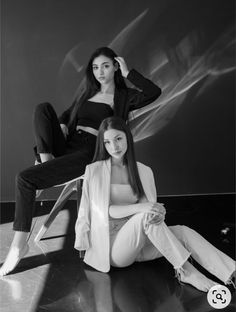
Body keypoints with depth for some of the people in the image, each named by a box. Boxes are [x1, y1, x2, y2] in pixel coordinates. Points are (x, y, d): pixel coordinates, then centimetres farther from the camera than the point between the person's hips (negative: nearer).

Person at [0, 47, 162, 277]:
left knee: (25, 178, -22)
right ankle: (45, 161, -21)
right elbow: (68, 113, 33)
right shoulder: (88, 94, 24)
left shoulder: (124, 97, 6)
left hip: (89, 153, -6)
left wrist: (127, 73, -4)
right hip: (66, 144, 6)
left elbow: (154, 93, -11)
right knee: (43, 108, -16)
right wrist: (61, 125, 9)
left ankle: (19, 245, -13)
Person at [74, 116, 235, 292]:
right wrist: (139, 208, -28)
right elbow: (104, 210, -12)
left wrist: (158, 214, -22)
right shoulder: (94, 171, -3)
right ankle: (185, 271, -26)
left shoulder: (144, 171, 8)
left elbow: (151, 205, 4)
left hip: (139, 242, 4)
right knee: (145, 216, -32)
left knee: (183, 231, -21)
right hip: (111, 247, -4)